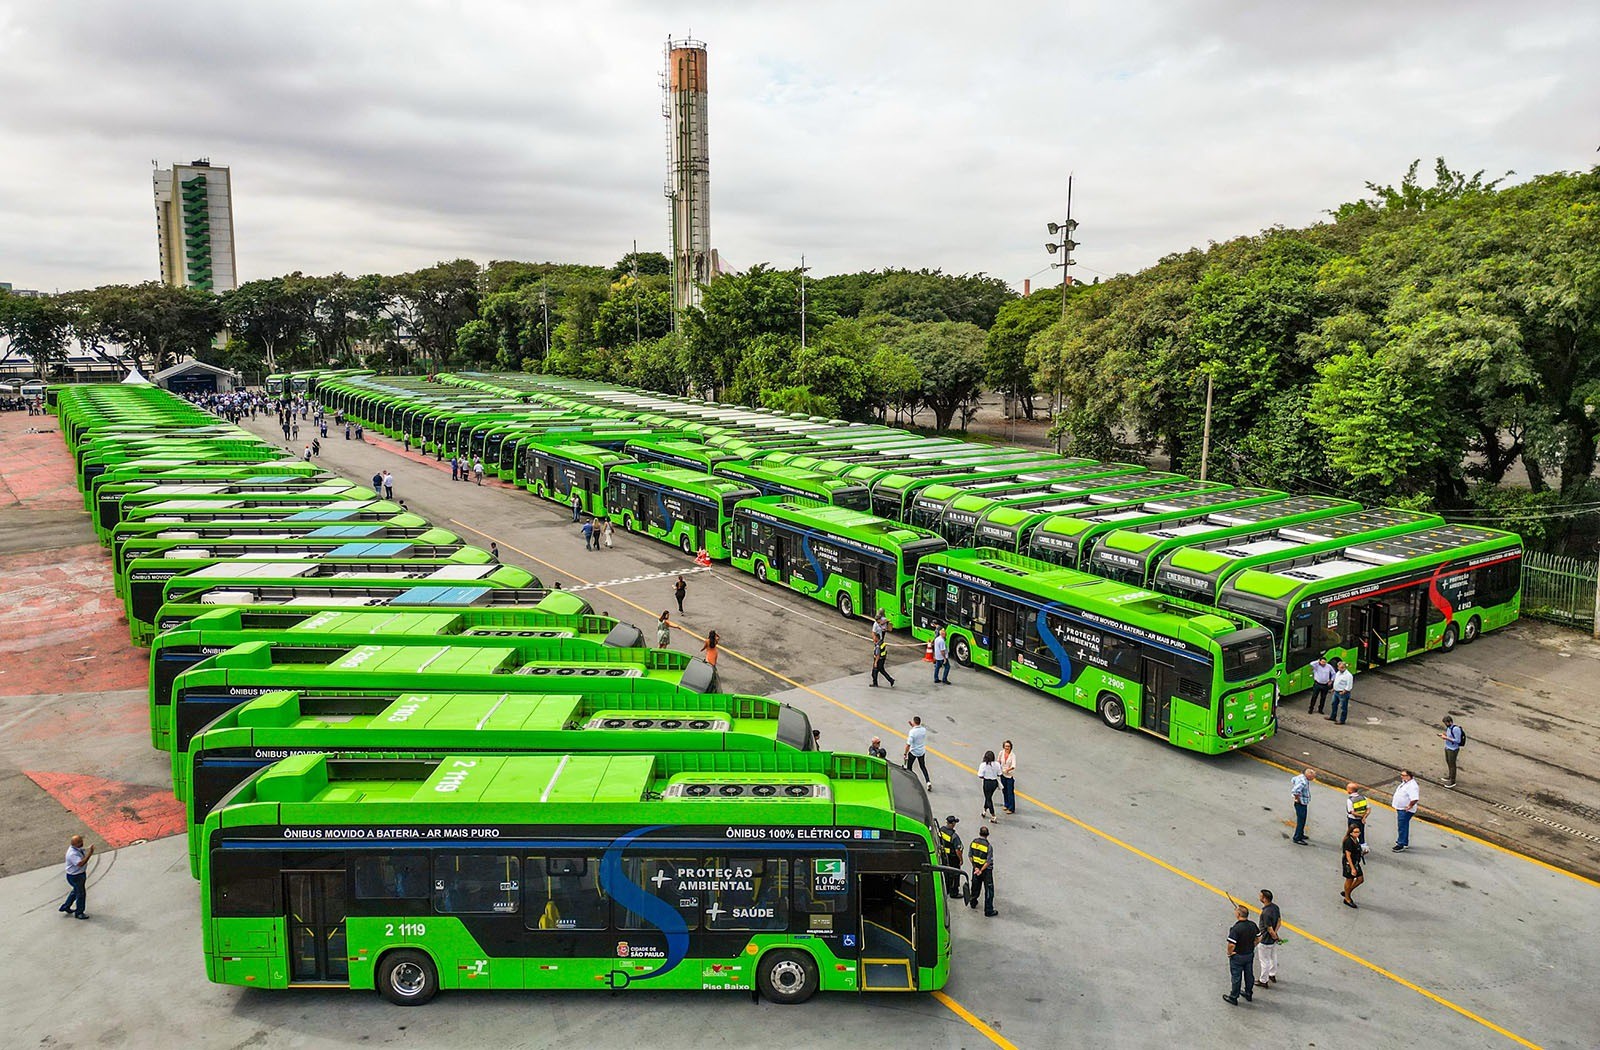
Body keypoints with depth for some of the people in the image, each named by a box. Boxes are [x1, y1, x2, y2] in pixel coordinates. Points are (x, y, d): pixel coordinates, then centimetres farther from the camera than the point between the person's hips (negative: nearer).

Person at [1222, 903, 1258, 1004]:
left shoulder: (1235, 928, -31)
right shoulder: (1253, 925, -9)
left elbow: (1231, 945, -32)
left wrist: (1229, 953, -13)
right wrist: (1252, 947, 14)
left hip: (1237, 956, -6)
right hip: (1250, 955, 6)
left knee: (1236, 977, 9)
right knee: (1249, 975, 22)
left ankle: (1233, 998, 24)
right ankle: (1249, 994, 40)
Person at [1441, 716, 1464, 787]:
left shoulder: (1456, 729, -27)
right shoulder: (1449, 727, 0)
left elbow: (1458, 740, -25)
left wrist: (1446, 738, -26)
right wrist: (1444, 735, -2)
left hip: (1453, 750, -9)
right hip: (1447, 747, 9)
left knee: (1452, 764, 3)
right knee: (1448, 762, 24)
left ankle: (1452, 781, 16)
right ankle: (1450, 776, 44)